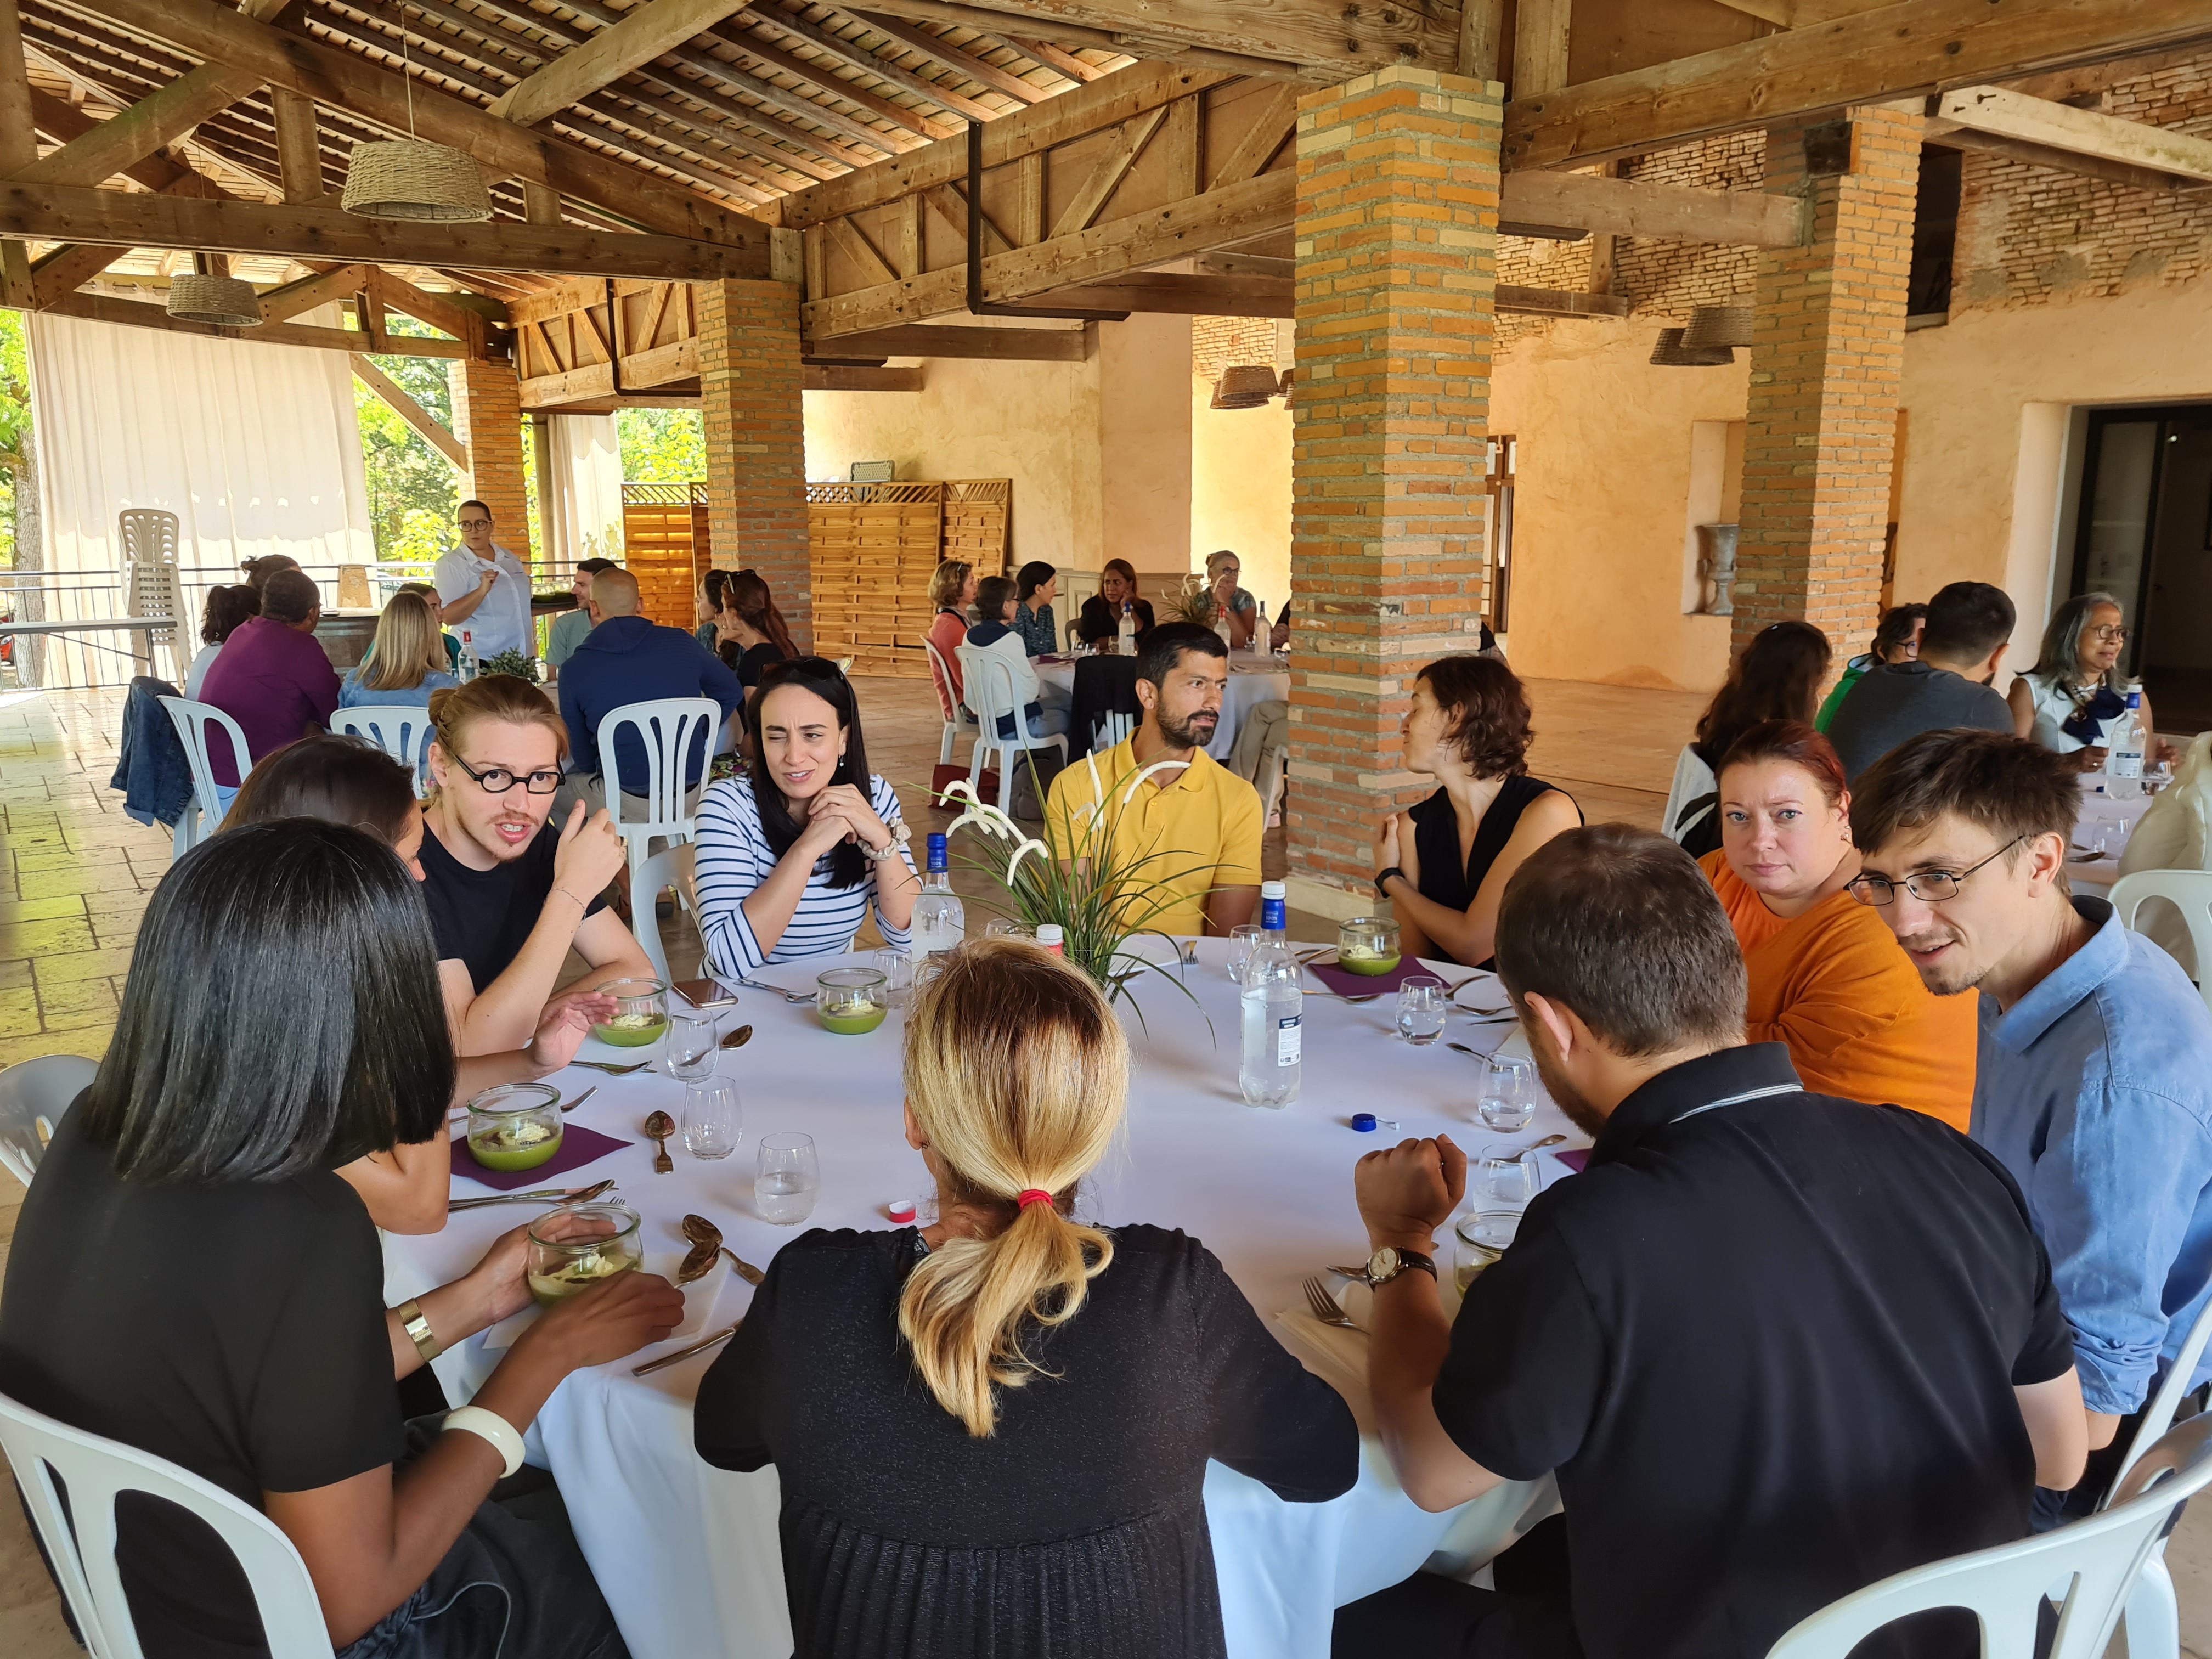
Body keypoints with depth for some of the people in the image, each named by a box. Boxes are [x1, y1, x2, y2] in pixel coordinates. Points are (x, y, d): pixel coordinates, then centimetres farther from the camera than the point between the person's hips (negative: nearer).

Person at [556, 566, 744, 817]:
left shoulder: (575, 668, -6)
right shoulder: (680, 642, -2)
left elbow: (583, 761, 3)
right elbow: (732, 693, 13)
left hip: (628, 803, -4)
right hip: (690, 794, 4)